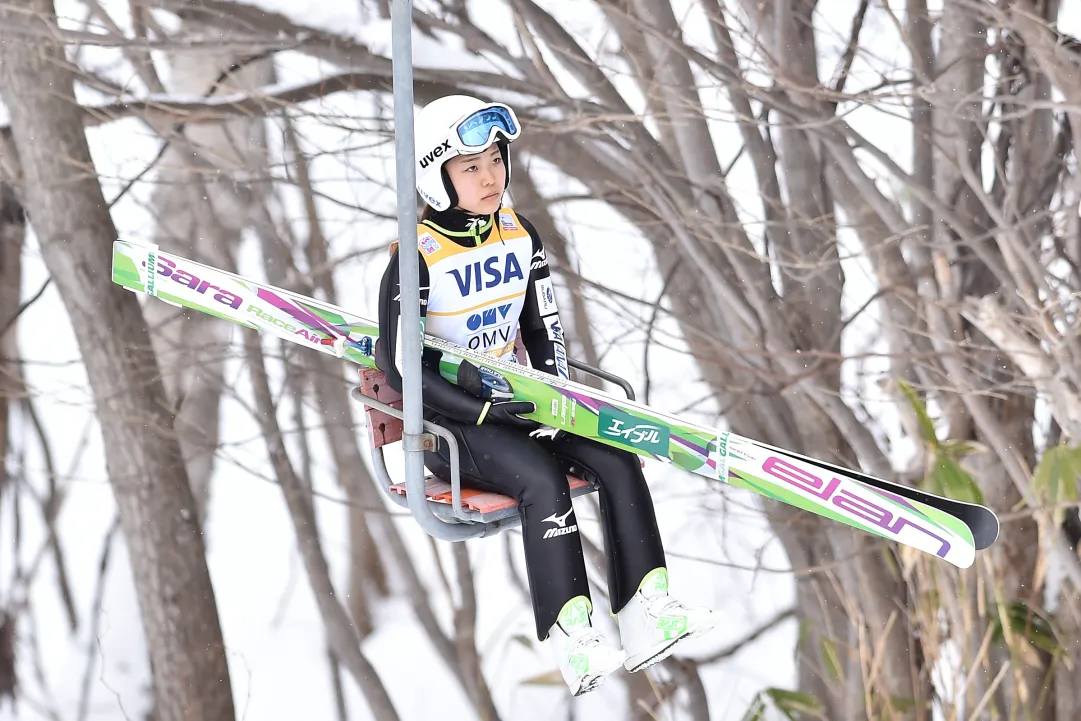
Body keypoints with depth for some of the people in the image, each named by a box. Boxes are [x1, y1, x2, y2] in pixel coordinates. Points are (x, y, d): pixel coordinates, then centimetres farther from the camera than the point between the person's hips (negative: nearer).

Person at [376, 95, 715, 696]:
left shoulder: (520, 236, 5)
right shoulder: (418, 257, -16)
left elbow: (543, 332, 12)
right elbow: (400, 366, -18)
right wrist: (486, 413, -23)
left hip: (515, 399, 7)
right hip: (447, 420, -7)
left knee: (617, 460, -15)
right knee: (542, 478, -31)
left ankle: (647, 614, -18)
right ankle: (572, 640, -33)